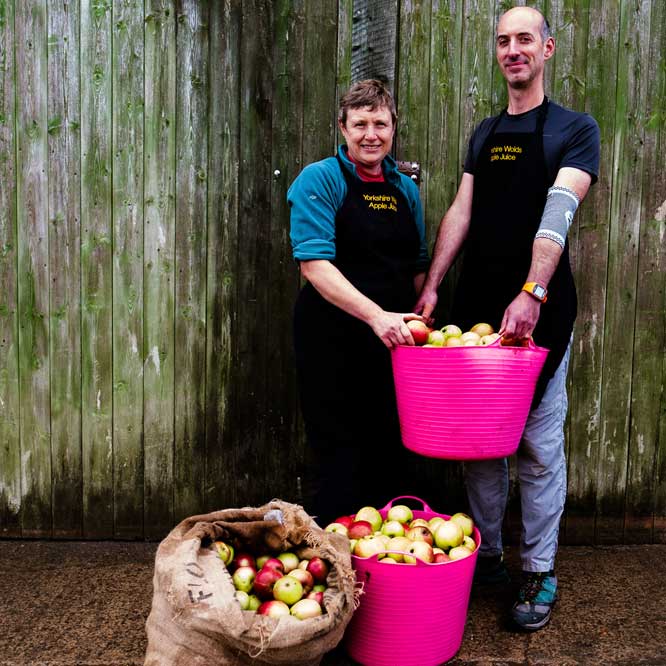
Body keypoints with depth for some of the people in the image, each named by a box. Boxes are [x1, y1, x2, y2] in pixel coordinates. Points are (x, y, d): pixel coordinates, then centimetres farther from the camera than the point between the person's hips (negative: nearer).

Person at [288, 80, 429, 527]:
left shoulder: (406, 188, 12)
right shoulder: (319, 180, -6)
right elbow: (315, 264, -17)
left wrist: (417, 319, 1)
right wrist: (375, 315, -27)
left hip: (394, 338, 6)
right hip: (332, 339, -5)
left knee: (389, 455, 13)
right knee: (336, 453, 3)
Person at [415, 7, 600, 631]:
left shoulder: (574, 128, 1)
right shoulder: (485, 133, 17)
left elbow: (558, 214, -14)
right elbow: (460, 212, 10)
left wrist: (532, 293, -27)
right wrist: (431, 286, 0)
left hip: (539, 307, -5)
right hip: (476, 305, 5)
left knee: (539, 446, 2)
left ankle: (539, 570, 16)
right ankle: (486, 555, 25)